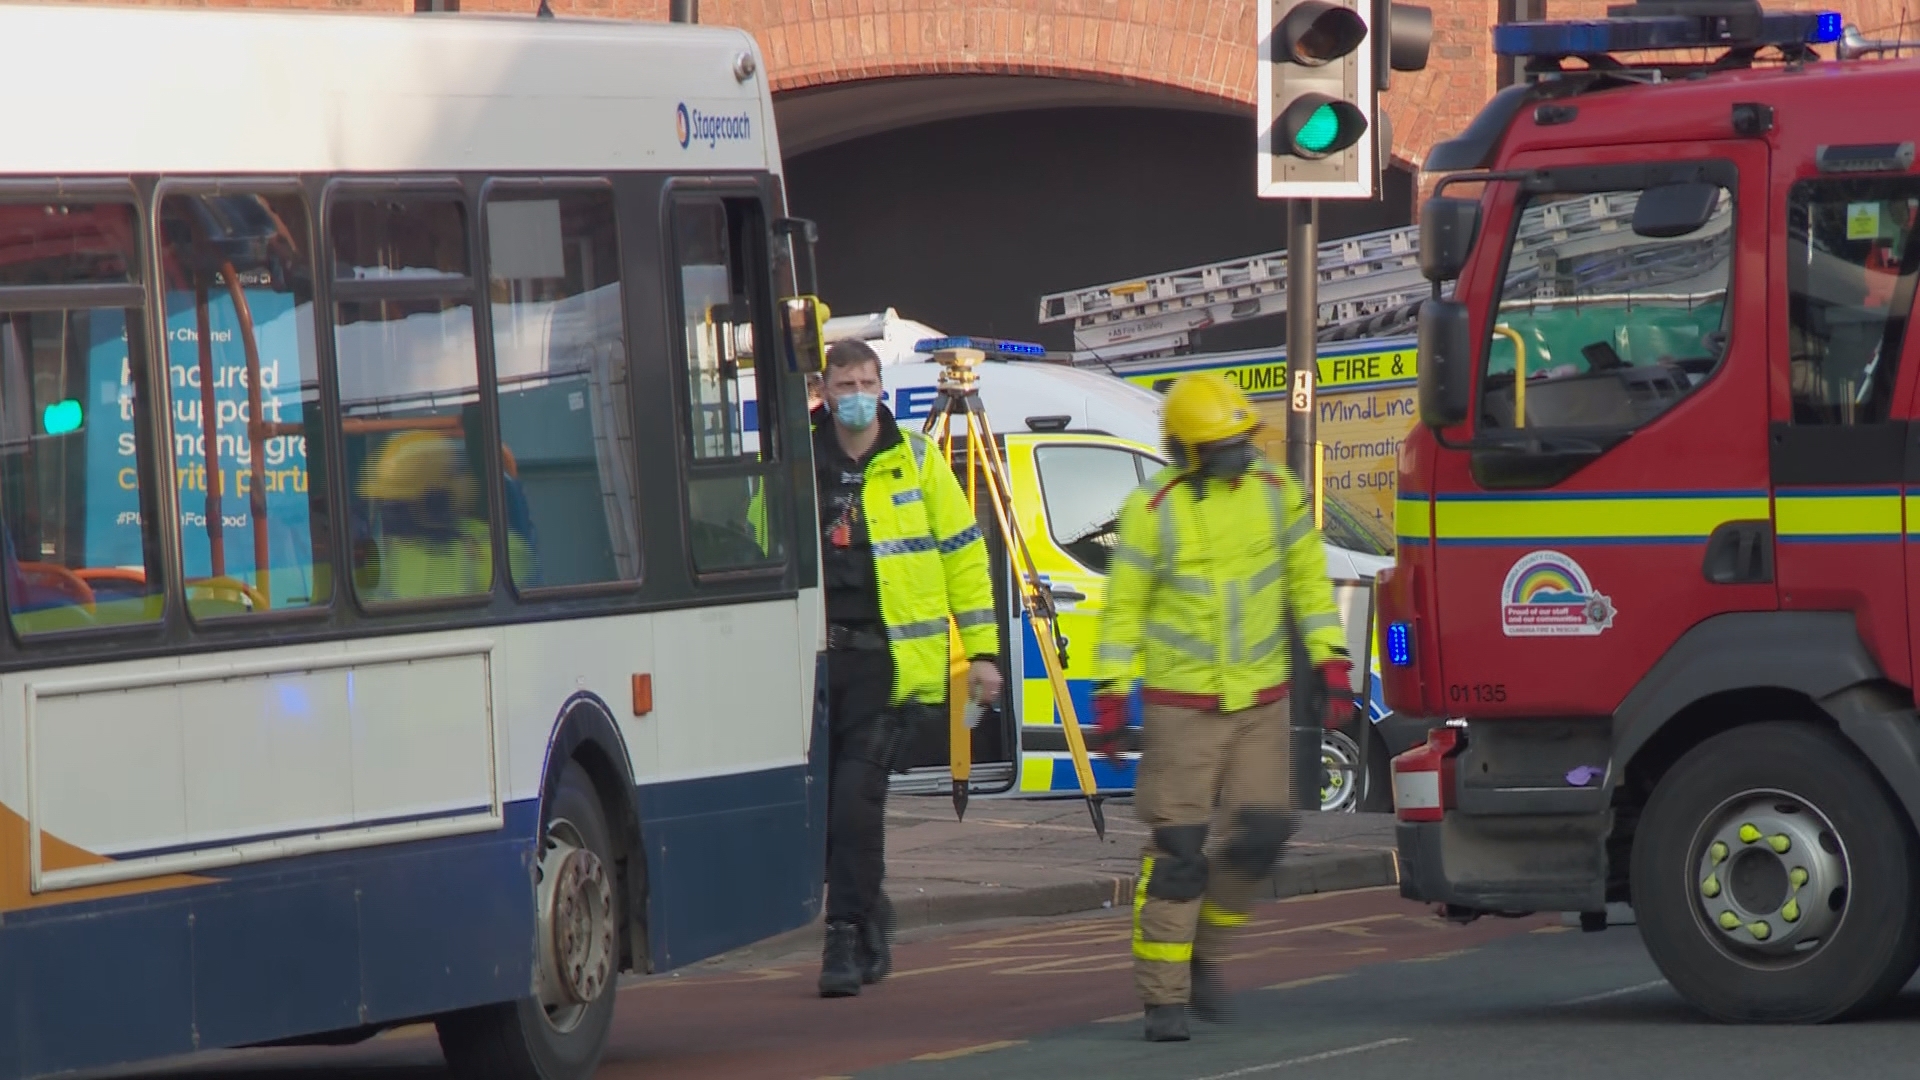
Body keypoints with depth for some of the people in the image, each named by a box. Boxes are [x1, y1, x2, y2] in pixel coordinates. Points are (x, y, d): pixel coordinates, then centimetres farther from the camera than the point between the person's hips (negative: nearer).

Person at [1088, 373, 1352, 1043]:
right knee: (1178, 850, -6)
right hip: (1181, 704, -4)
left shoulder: (1275, 494, 2)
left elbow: (1308, 579, 11)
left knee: (1258, 835, 0)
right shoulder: (1152, 511, -8)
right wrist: (1110, 695, -6)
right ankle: (1162, 998, -1)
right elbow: (1123, 607, -3)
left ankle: (1203, 954, 24)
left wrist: (1331, 661, 5)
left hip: (1261, 700, 4)